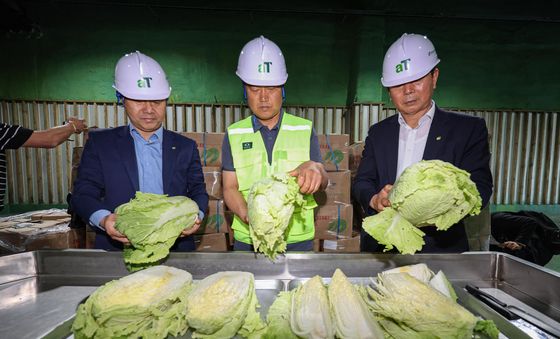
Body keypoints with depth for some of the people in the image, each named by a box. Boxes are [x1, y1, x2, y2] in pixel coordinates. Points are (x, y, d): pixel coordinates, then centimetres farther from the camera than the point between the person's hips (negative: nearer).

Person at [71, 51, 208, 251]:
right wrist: (103, 219, -15)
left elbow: (198, 191, 10)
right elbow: (83, 194, 6)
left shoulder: (185, 147, 9)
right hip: (118, 247, 0)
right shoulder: (99, 143, 7)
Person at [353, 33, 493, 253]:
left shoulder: (469, 129, 4)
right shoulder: (378, 133, 12)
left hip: (440, 246, -1)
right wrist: (375, 199, -17)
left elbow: (479, 189, -3)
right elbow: (362, 183, 6)